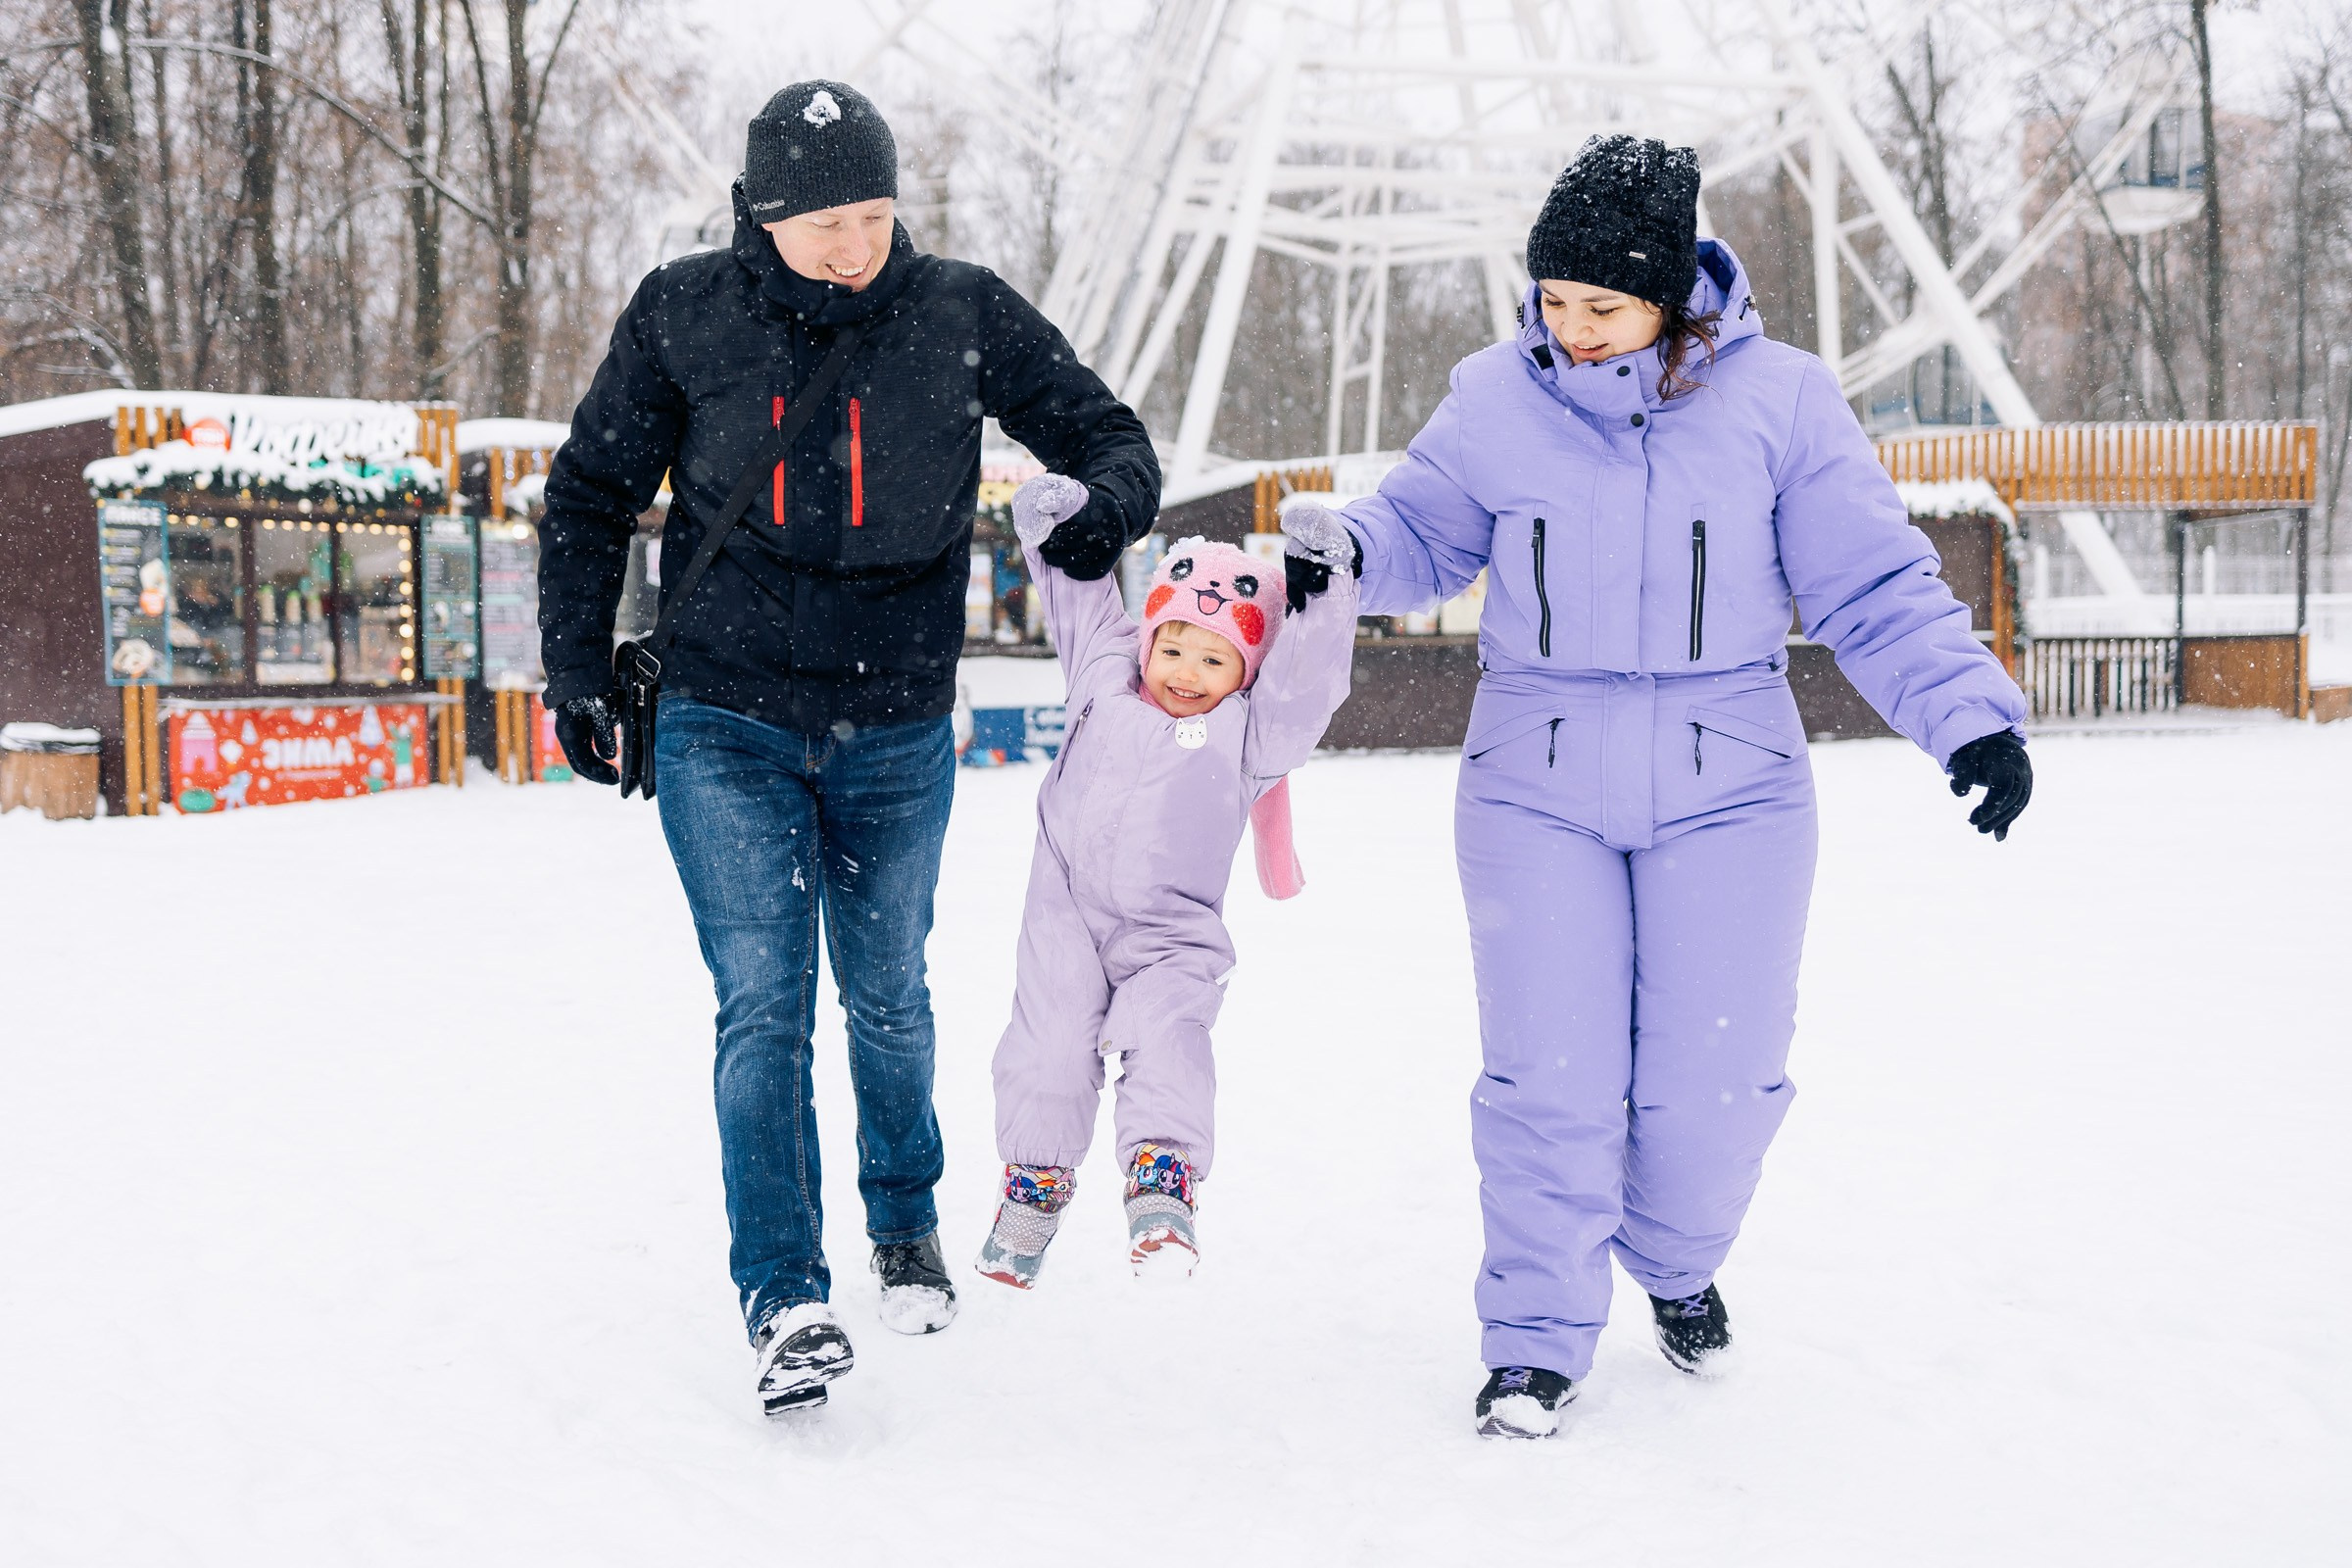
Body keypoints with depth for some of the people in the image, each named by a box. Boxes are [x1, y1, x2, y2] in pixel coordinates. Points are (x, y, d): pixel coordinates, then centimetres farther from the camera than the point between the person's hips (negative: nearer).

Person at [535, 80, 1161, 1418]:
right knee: (765, 1006, -10)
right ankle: (786, 1297, -6)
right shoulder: (683, 319, -8)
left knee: (888, 996, 17)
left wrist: (1114, 505, -23)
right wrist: (578, 668, -3)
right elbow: (591, 497, 3)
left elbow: (1110, 433, 0)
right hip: (726, 725, -1)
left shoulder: (964, 317, -7)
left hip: (897, 734, 2)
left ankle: (907, 1221, 42)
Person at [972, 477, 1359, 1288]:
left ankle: (1163, 1176, -22)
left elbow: (1307, 682, -14)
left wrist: (1324, 598, -23)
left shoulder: (1247, 733, -1)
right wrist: (1054, 532, 7)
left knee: (1166, 1038, -23)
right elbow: (1083, 607, 17)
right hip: (1067, 917, 2)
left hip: (1169, 935, -2)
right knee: (1050, 1046, 0)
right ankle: (1034, 1177, 18)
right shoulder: (1106, 680, 8)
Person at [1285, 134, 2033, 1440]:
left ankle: (1676, 1262, 36)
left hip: (1727, 791, 0)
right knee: (1549, 1080, -2)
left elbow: (1876, 589, -2)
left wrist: (1969, 714, -14)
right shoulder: (1495, 402, -3)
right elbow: (1422, 533, 12)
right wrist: (1346, 552, -10)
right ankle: (1539, 1339, 16)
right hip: (1536, 788, 0)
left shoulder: (1777, 401, -6)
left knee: (1716, 1081, 4)